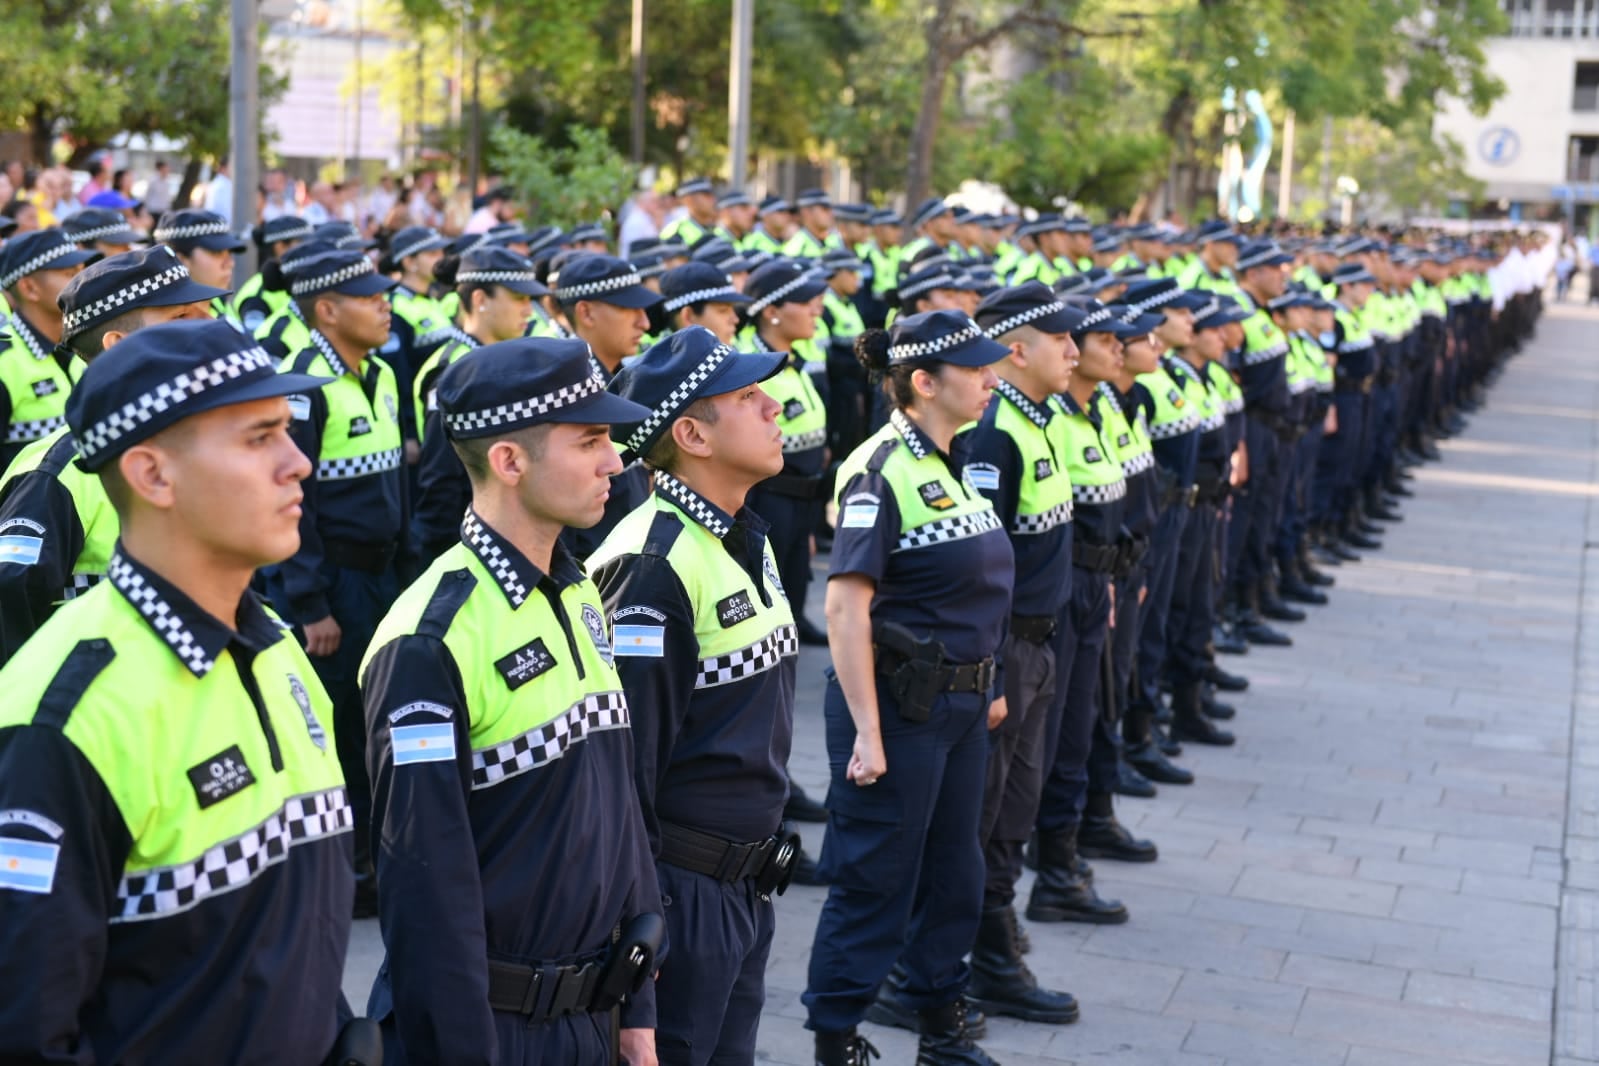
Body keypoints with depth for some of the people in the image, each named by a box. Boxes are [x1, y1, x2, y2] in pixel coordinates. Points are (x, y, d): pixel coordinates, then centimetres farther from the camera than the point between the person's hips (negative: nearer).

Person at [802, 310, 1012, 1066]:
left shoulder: (953, 461, 9)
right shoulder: (881, 470, -17)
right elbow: (845, 606, -21)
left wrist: (987, 684, 15)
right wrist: (867, 731, -22)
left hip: (960, 701, 8)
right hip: (900, 703, -8)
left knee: (953, 874, 18)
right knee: (876, 882, 3)